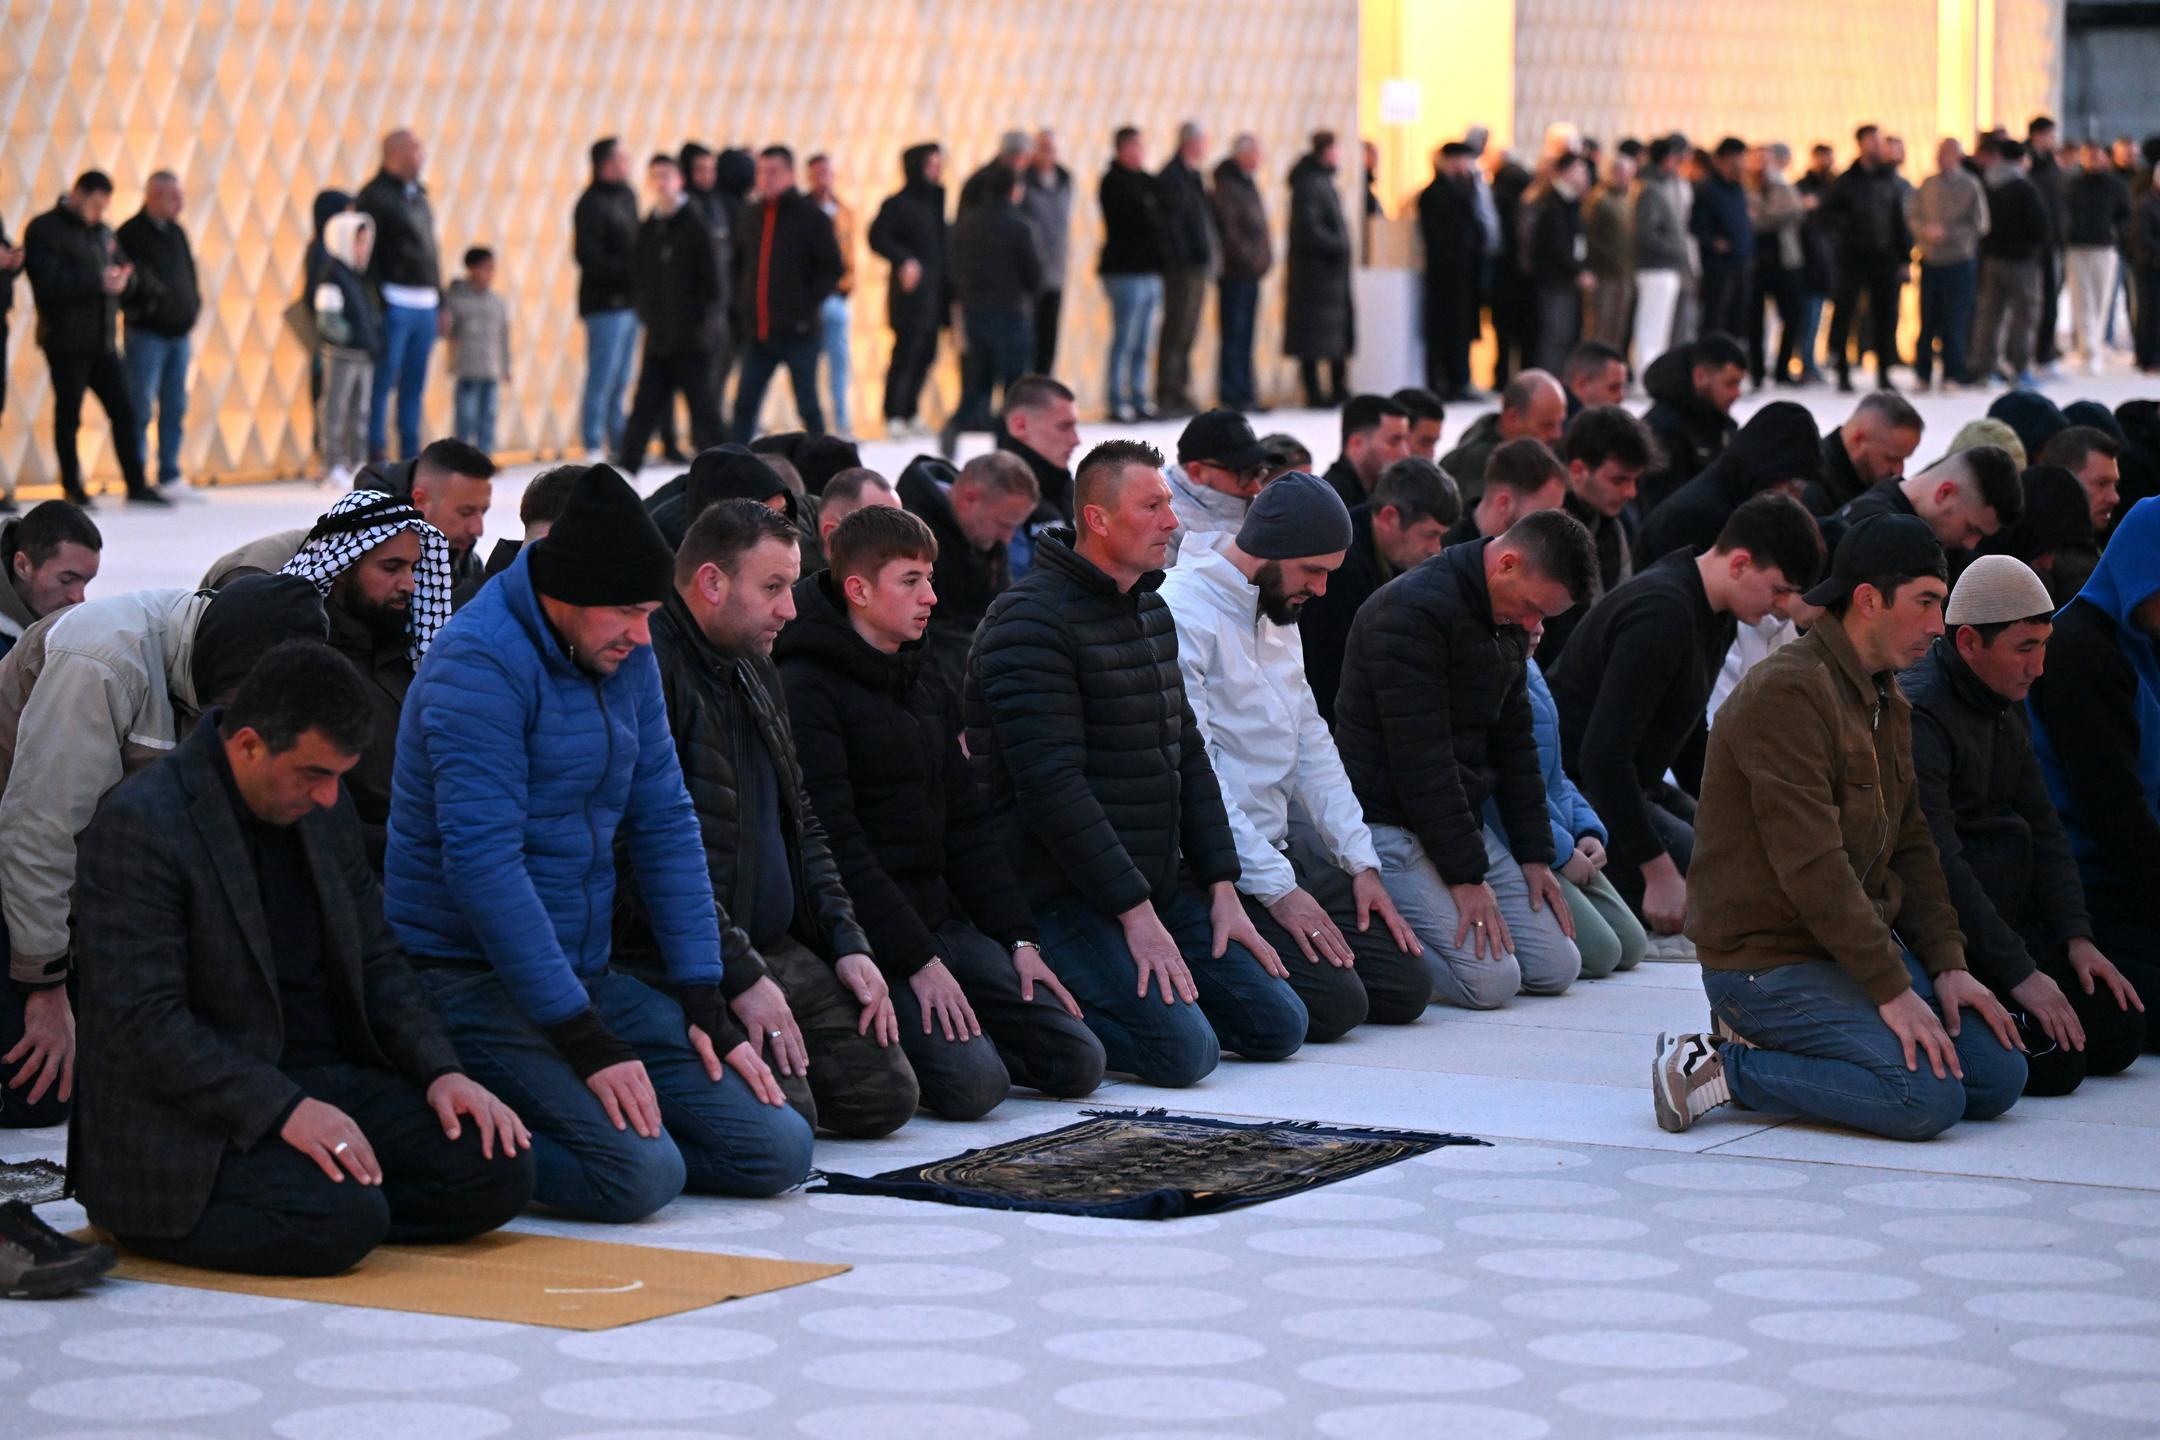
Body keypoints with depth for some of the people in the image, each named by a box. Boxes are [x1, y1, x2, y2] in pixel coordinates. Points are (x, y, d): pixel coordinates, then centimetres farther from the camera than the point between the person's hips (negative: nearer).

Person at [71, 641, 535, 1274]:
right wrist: (282, 1109, -27)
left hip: (327, 1080, 8)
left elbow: (377, 959, 18)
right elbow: (141, 1021, -21)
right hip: (195, 1120, -8)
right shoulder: (139, 824, -15)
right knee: (345, 1220, -31)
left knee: (500, 1166, -11)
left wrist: (441, 1071, 0)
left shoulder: (323, 812, 10)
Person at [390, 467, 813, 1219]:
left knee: (776, 1150, -2)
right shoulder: (480, 663, -17)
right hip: (472, 978, -8)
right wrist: (583, 1039, -23)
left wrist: (704, 999, 2)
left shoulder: (627, 658, 9)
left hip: (589, 974, 8)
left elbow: (665, 825, 12)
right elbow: (484, 862, -22)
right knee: (641, 1172, -26)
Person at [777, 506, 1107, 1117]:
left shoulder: (925, 684, 17)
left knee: (1078, 1062, -4)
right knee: (973, 1083, -25)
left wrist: (1018, 938, 7)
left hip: (943, 918, 8)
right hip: (868, 935, -8)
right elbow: (835, 843, -17)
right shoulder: (807, 688, -11)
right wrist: (917, 962, -19)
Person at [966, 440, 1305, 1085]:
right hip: (1069, 896, -9)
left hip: (1163, 883, 9)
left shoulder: (1151, 611, 15)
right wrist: (1134, 913, -21)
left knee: (1278, 1025, 2)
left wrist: (1222, 888, 8)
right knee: (1184, 1048, -23)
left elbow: (1188, 754, 19)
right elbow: (1052, 785, -20)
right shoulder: (1031, 620, -14)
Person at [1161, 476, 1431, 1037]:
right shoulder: (1181, 616, -17)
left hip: (1287, 843, 10)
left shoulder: (1278, 613, 14)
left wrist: (1361, 861, 8)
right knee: (1336, 1004, -22)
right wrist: (1276, 889, -20)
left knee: (1406, 989, 0)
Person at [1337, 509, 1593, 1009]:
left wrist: (1534, 854, 10)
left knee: (1556, 968, 0)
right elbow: (1420, 758, -21)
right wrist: (1465, 876, -20)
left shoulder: (1508, 618, 10)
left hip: (1463, 819, 9)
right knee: (1490, 980, -22)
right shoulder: (1412, 612, -20)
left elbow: (1514, 740, 18)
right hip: (1391, 824, -9)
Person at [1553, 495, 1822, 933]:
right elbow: (1604, 756, -29)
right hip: (1579, 791, -11)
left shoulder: (1713, 612, 7)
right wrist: (1658, 872, -27)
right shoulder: (1661, 615, -25)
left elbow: (1688, 736, 22)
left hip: (1629, 784, 11)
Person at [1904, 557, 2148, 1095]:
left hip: (2011, 924, 10)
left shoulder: (2007, 707, 13)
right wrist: (2020, 974, -25)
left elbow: (2043, 828, 15)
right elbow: (1939, 864, -24)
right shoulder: (1915, 714, -18)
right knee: (2054, 1060, -22)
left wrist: (2076, 937, 1)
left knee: (2120, 1032, -1)